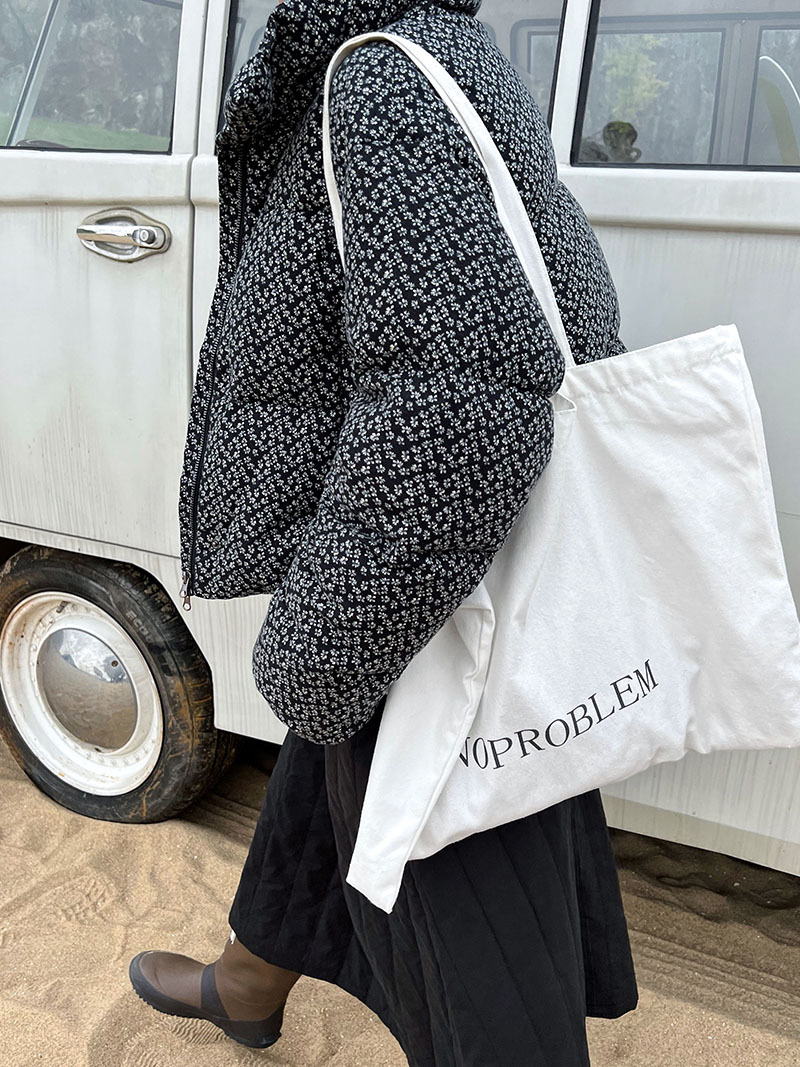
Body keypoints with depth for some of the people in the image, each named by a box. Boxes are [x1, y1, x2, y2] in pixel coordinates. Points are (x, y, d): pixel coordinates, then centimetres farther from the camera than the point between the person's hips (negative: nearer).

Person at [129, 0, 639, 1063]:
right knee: (324, 787, 29)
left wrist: (314, 652, -23)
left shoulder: (387, 86, -21)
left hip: (429, 625, -10)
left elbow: (460, 404, -34)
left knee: (461, 909, 9)